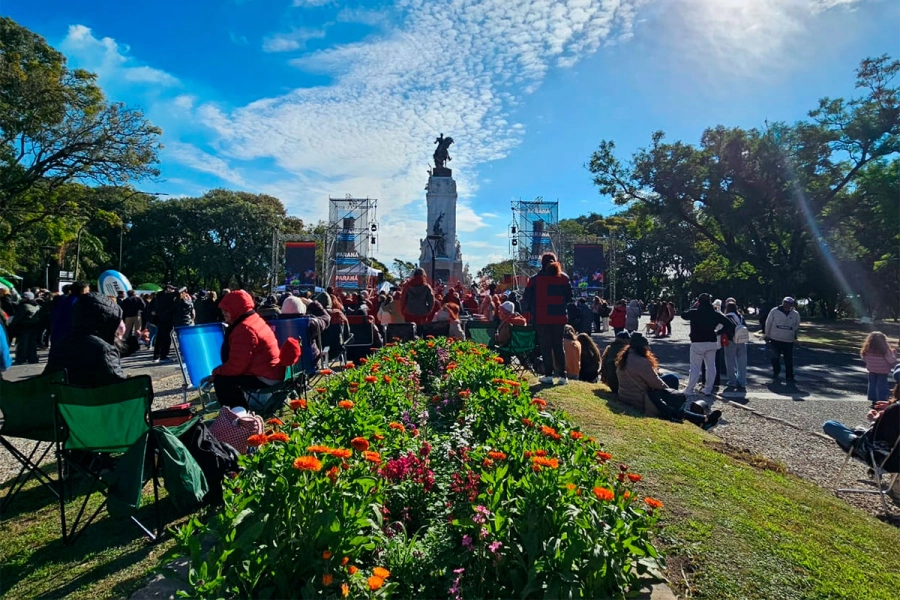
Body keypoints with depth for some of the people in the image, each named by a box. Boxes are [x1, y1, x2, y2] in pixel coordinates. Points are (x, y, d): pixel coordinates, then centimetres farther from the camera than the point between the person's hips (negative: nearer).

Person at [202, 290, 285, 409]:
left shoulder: (244, 329, -20)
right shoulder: (255, 320, 12)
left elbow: (236, 366, -21)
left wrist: (215, 373, -5)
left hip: (265, 378, -11)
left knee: (221, 380, -12)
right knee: (224, 375, 21)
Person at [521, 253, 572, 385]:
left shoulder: (535, 279, -5)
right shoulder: (564, 278, 5)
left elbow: (527, 299, -1)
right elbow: (569, 297, 10)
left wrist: (528, 310, 16)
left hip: (541, 318, -3)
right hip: (559, 317, 3)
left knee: (545, 346, 5)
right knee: (558, 346, 11)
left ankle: (548, 375, 5)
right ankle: (562, 375, 9)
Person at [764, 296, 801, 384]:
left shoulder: (795, 314, 4)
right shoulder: (774, 311, -3)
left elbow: (797, 326, 17)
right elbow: (768, 323, 4)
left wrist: (795, 333, 0)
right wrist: (767, 336, 5)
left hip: (789, 341, 1)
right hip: (775, 340, -1)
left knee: (789, 360, -1)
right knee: (775, 358, 9)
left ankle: (789, 377, 7)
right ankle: (776, 372, 31)